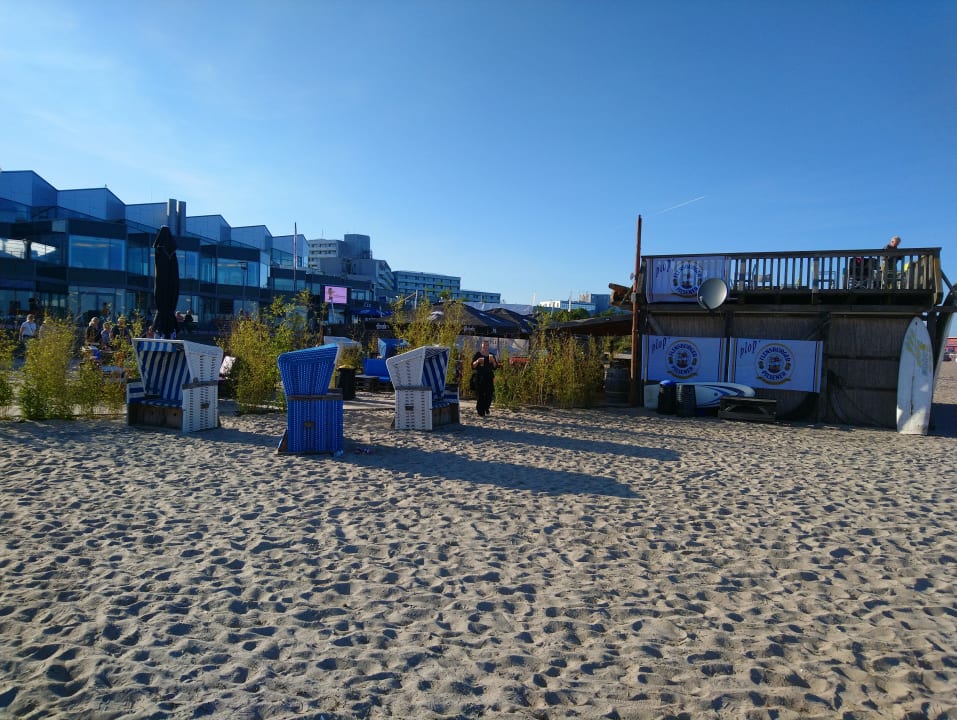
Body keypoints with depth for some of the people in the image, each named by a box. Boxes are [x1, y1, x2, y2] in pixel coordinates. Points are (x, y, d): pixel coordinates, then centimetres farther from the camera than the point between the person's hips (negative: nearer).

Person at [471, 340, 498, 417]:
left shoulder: (491, 355, 12)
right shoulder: (477, 354, 1)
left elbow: (495, 366, 8)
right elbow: (472, 366, -3)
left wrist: (493, 361, -11)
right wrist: (477, 361, -21)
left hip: (489, 377, 3)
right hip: (479, 377, -3)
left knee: (489, 395, -2)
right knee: (480, 395, -6)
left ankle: (486, 407, 25)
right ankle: (480, 412, 1)